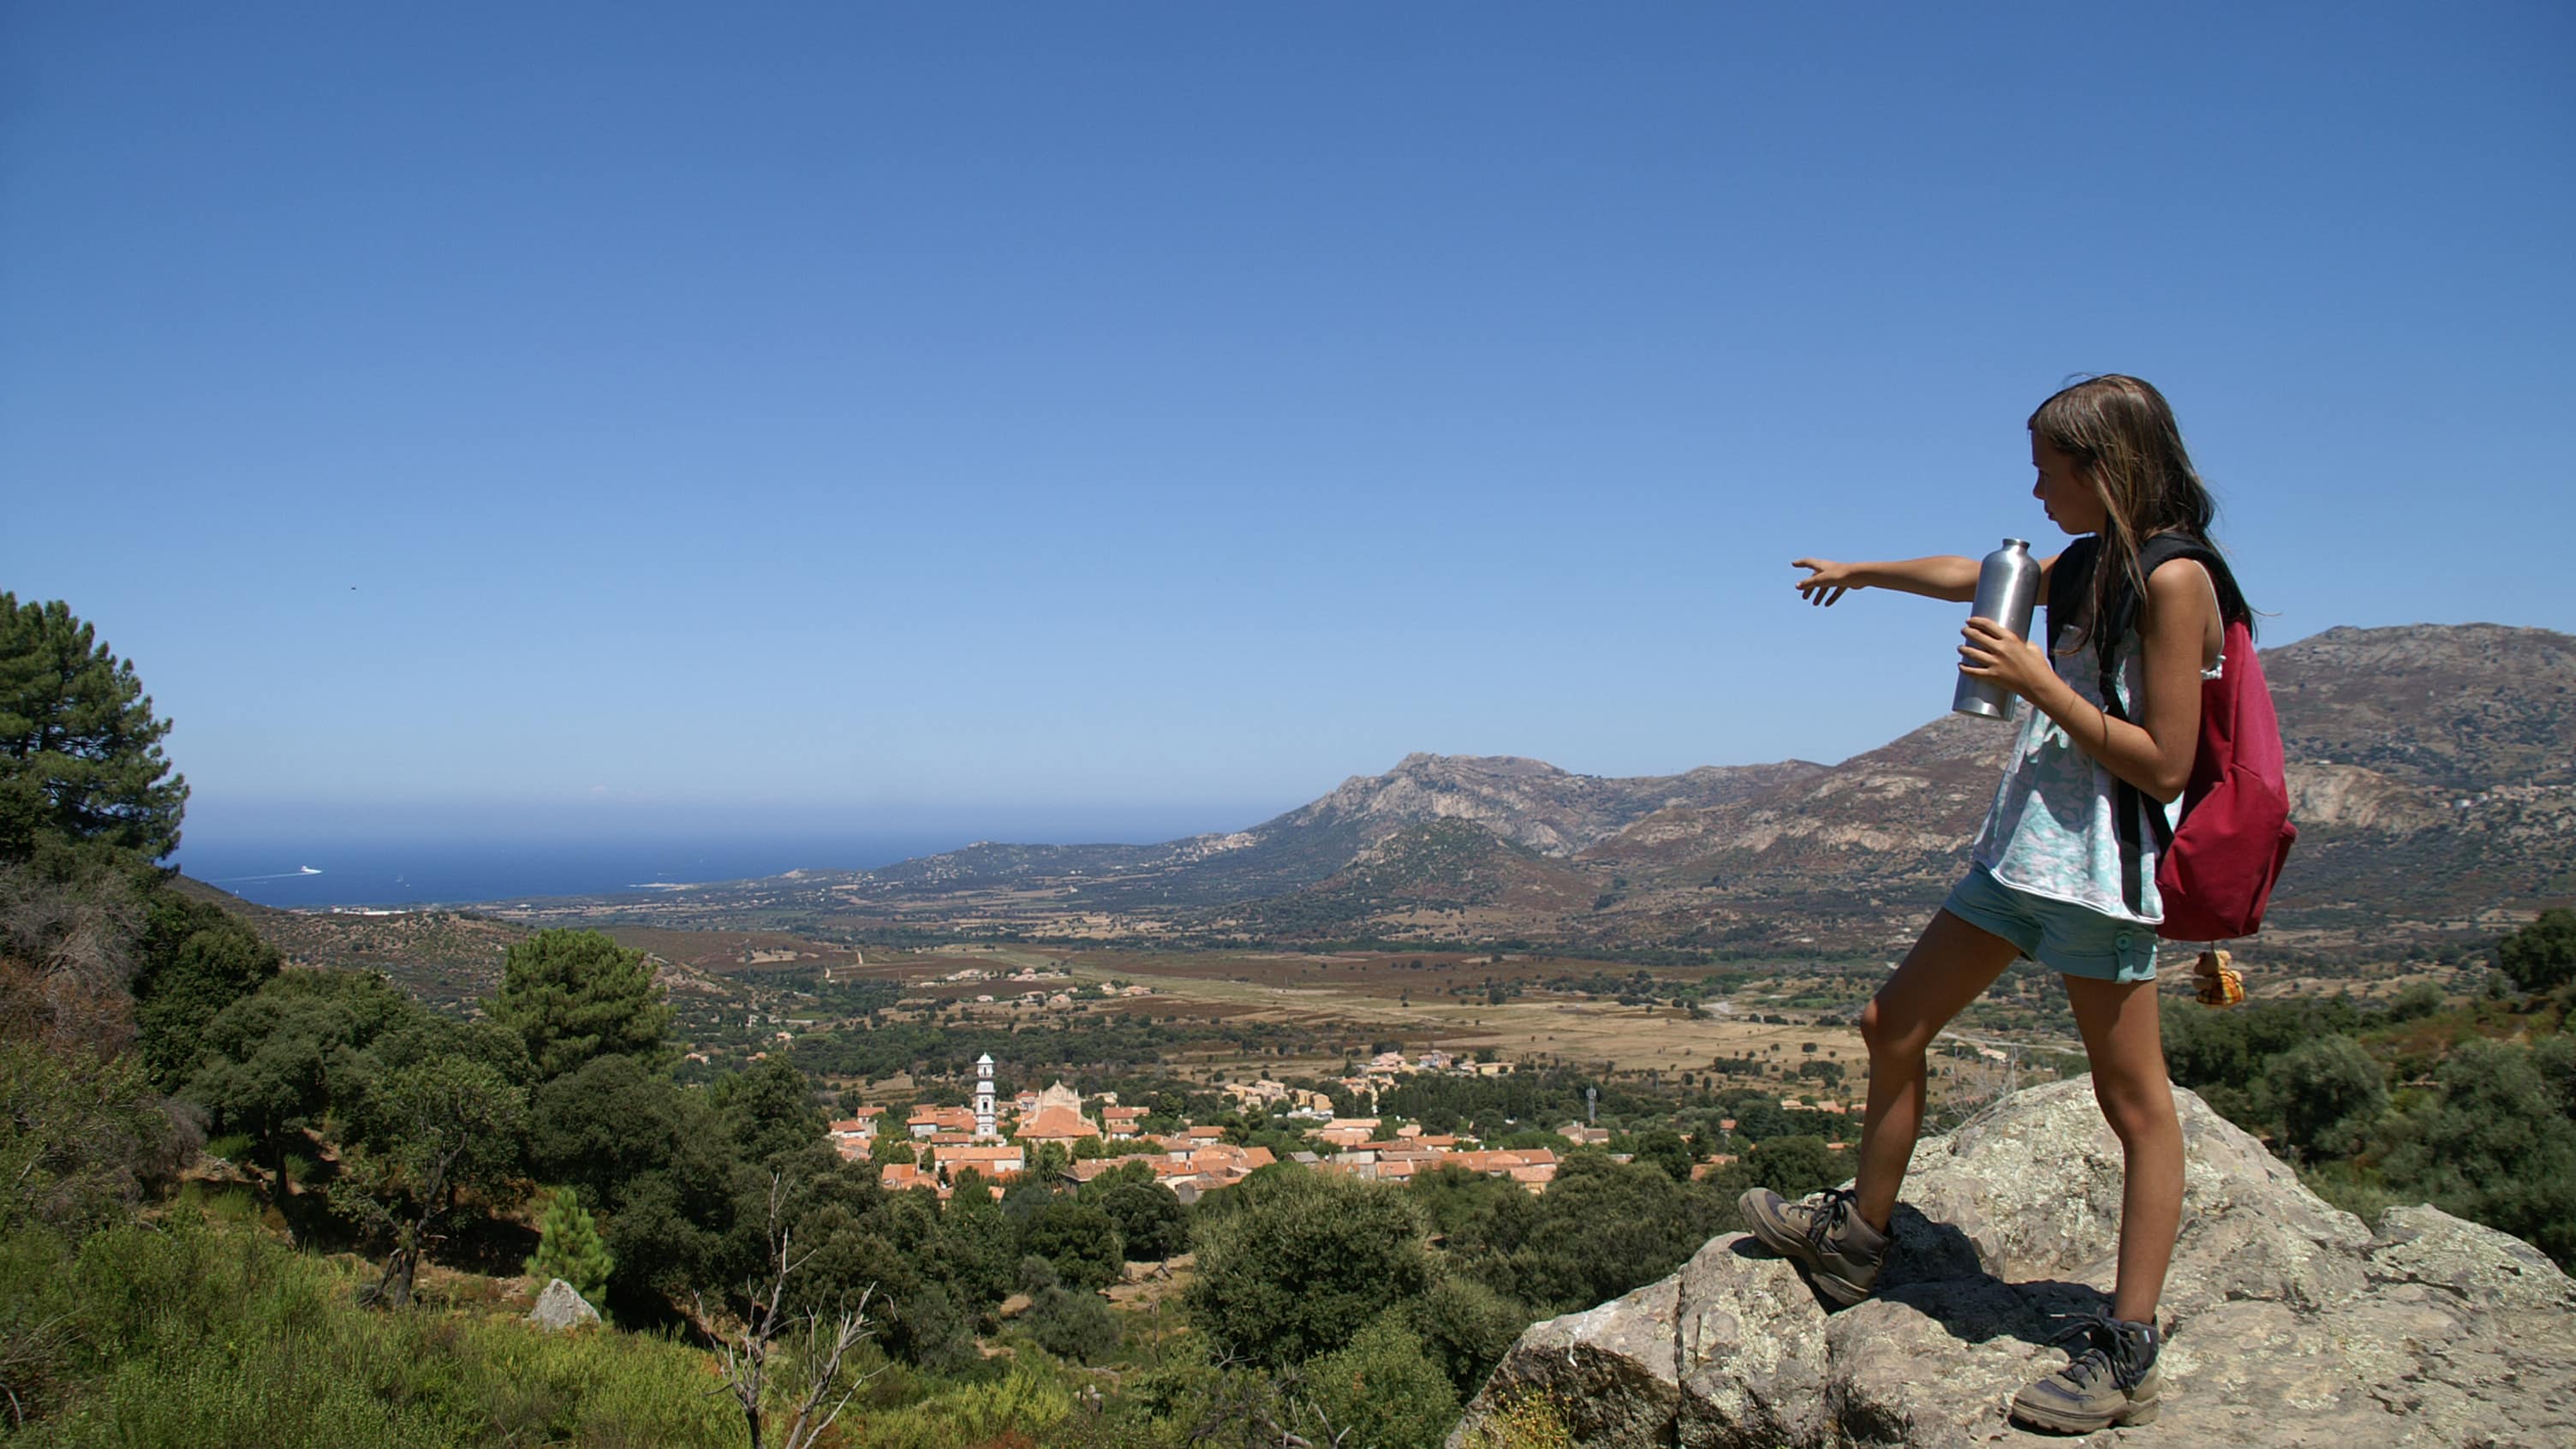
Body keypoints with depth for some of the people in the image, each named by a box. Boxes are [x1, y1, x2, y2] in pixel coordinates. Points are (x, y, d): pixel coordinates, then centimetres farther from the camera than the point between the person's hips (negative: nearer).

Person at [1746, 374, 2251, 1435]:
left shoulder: (2174, 578, -13)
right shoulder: (2089, 564, 13)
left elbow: (2163, 766, -18)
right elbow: (1971, 577, 33)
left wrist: (2037, 683, -18)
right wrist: (1864, 571, 46)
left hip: (2101, 868, -9)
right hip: (2024, 850, 10)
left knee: (2132, 1099, -2)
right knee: (1893, 1027, 13)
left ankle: (2127, 1355, 5)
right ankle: (1857, 1238, 29)